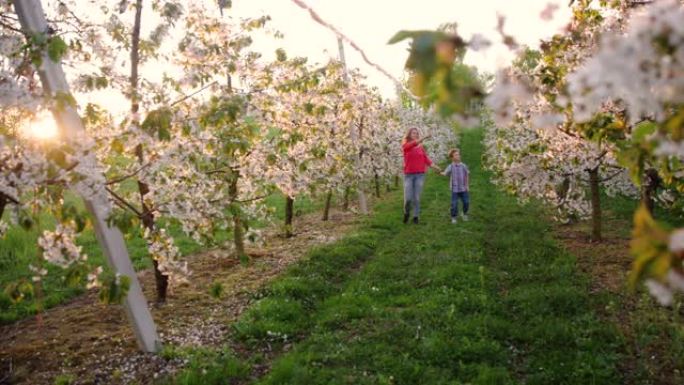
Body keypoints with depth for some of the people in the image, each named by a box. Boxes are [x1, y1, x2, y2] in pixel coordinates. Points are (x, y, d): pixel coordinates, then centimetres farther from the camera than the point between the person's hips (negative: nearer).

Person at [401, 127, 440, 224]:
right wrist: (423, 138, -37)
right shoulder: (405, 145, -1)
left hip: (420, 175, 2)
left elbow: (426, 159, 3)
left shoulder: (421, 147, 9)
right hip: (408, 175, -2)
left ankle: (416, 217, 10)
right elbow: (412, 144, -23)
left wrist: (435, 167, -11)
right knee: (408, 198, -7)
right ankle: (406, 213, 21)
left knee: (416, 198, -2)